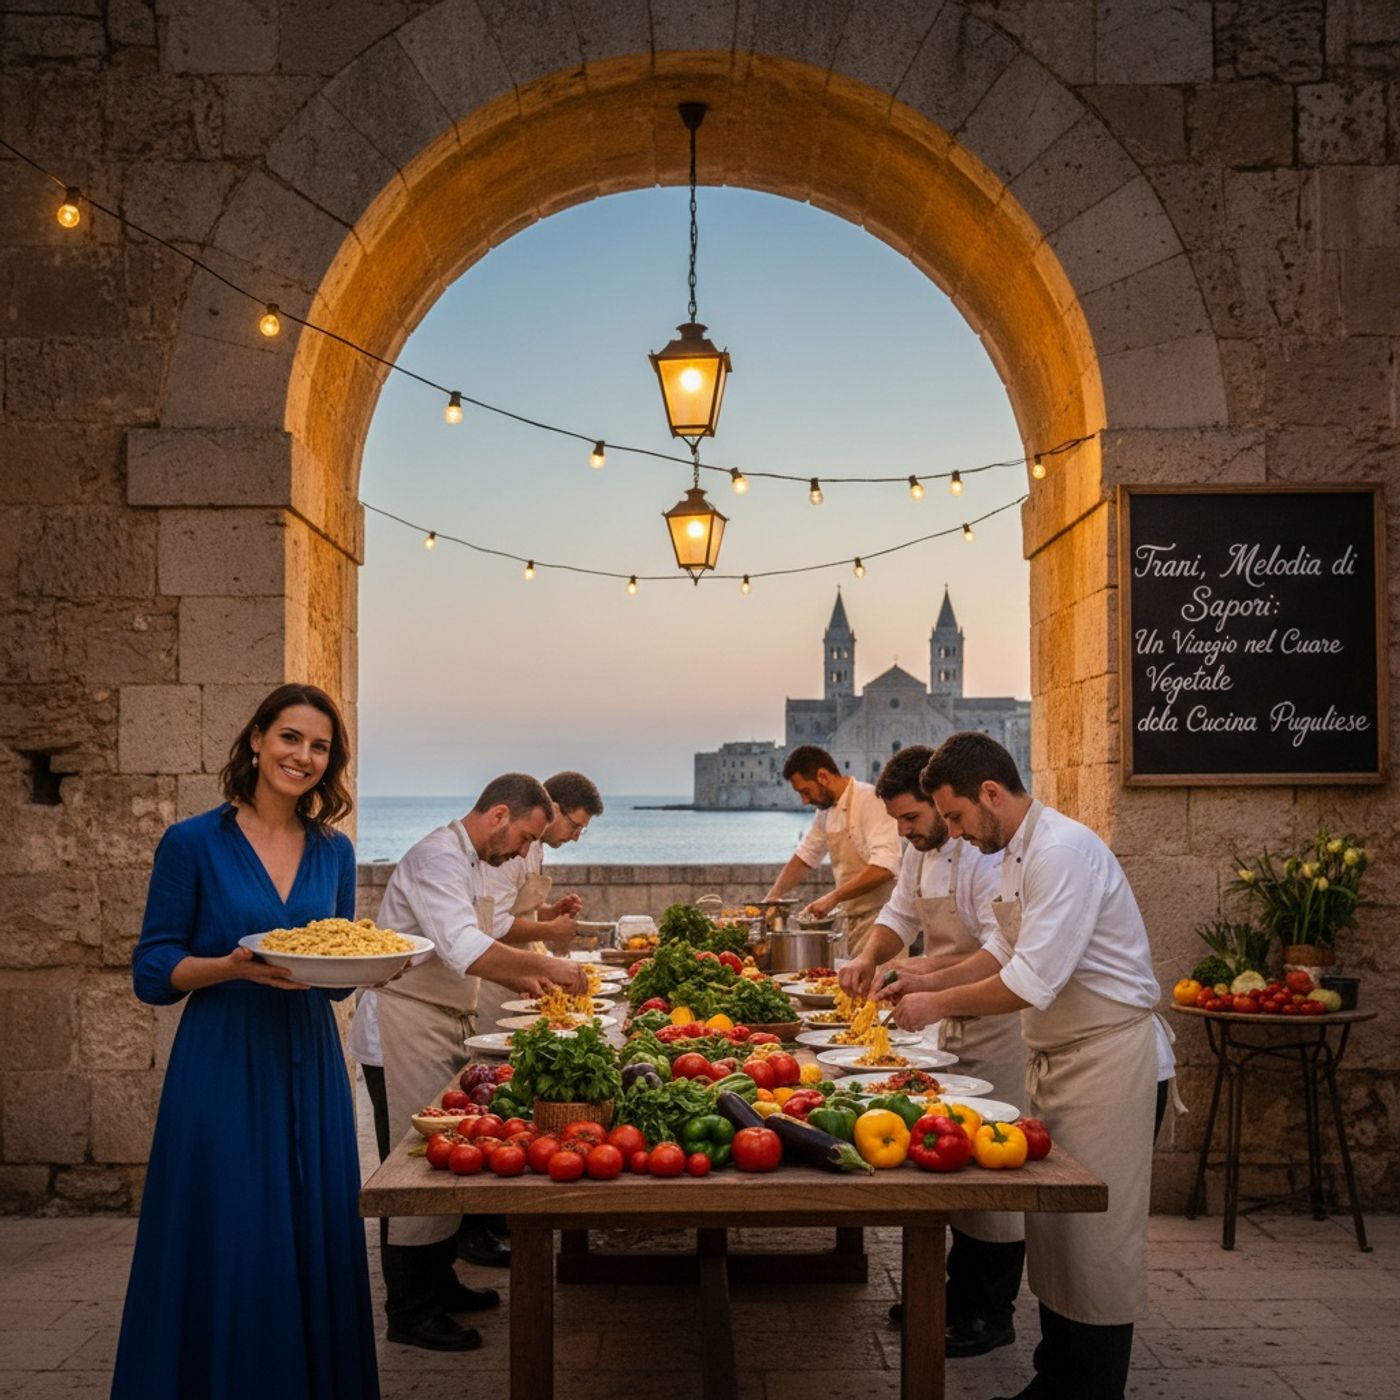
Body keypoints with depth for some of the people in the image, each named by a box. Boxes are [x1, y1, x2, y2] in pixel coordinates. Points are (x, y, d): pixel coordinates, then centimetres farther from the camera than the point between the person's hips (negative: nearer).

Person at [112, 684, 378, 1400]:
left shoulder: (333, 851, 9)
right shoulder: (194, 843, -4)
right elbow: (152, 972, -4)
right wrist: (236, 966, -20)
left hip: (311, 1072, 4)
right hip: (222, 1073, -4)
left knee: (314, 1253, 8)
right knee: (226, 1258, 0)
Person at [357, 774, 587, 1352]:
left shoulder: (468, 861, 15)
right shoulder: (438, 859, -20)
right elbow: (466, 949, -32)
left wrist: (520, 978, 9)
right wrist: (546, 965, -24)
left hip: (441, 1028, 10)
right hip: (407, 1028, -10)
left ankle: (439, 1284, 27)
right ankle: (410, 1314, 5)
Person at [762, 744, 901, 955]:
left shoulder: (872, 801, -16)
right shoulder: (826, 812, 11)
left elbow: (885, 868, -25)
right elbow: (805, 856, 23)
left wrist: (833, 898, -23)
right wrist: (772, 897, 11)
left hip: (880, 920, -8)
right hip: (853, 919, 8)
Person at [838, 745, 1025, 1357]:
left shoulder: (990, 855, -22)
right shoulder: (922, 847, 7)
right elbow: (901, 912, 17)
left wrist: (922, 969, -36)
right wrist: (869, 957, -3)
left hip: (999, 1027, -9)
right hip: (954, 1025, 9)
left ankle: (992, 1314, 12)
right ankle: (960, 1292, 29)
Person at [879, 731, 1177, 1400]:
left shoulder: (1063, 852, -22)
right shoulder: (1019, 852, 10)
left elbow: (1030, 983, -25)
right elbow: (1007, 951, 21)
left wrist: (936, 1005, -13)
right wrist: (929, 981, 10)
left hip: (1109, 1059, -10)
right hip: (1057, 1058, 10)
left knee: (1095, 1241, -2)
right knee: (1050, 1229, 15)